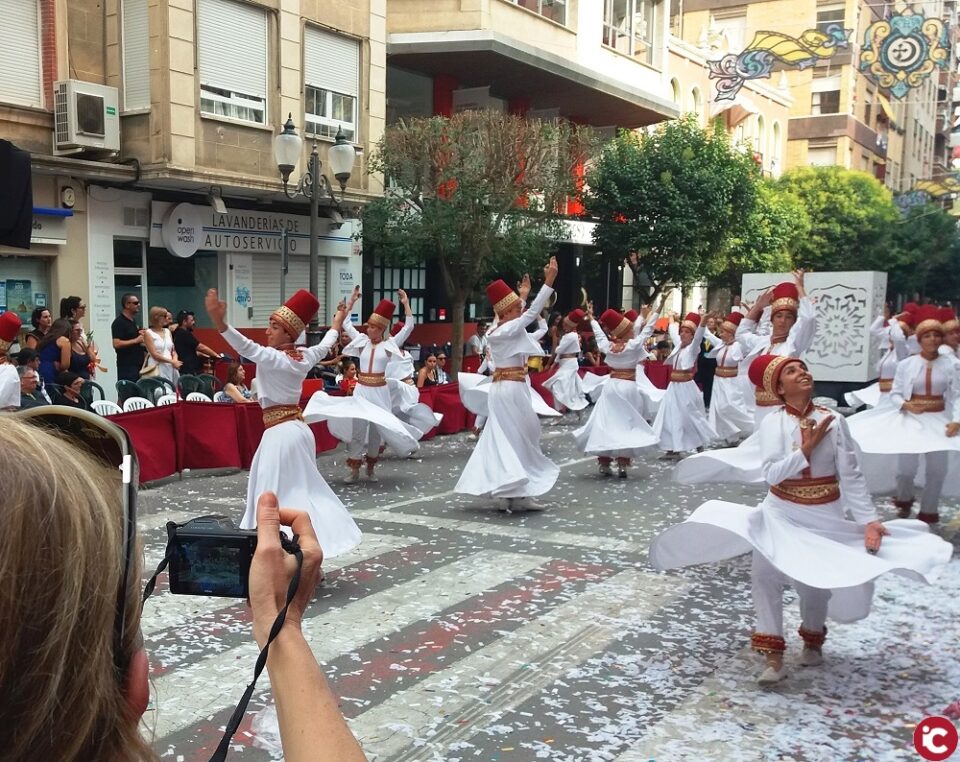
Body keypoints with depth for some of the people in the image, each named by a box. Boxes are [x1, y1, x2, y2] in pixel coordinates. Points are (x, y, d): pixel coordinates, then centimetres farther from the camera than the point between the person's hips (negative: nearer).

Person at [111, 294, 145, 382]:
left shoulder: (133, 322, 17)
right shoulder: (119, 322, -10)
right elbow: (116, 344, -21)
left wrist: (142, 336, 9)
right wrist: (136, 340, -16)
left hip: (139, 364, 9)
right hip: (127, 366, -9)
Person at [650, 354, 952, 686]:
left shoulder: (833, 421, -10)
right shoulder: (773, 422, -11)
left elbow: (851, 476, -10)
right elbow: (771, 474, -20)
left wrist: (869, 520, -15)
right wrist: (806, 449, -25)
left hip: (825, 516, 1)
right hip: (782, 513, -1)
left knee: (817, 581, 10)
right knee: (765, 575, -12)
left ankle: (812, 639, 42)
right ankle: (773, 656, -1)